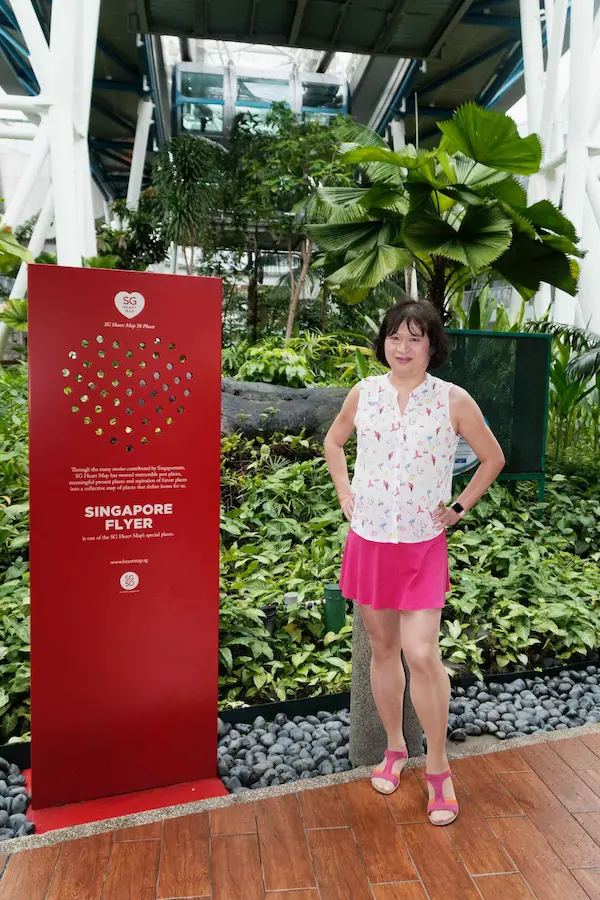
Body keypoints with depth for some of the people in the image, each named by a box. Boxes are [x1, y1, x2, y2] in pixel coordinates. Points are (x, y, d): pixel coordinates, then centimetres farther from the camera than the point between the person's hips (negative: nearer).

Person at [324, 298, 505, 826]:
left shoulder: (453, 400, -6)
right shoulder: (364, 392, 1)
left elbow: (493, 458, 6)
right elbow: (334, 441, 18)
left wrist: (459, 509, 0)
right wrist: (346, 495, 7)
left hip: (422, 546, -3)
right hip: (367, 541, 3)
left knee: (423, 655, -7)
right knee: (383, 650, 14)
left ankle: (439, 771, 16)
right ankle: (395, 750, 35)